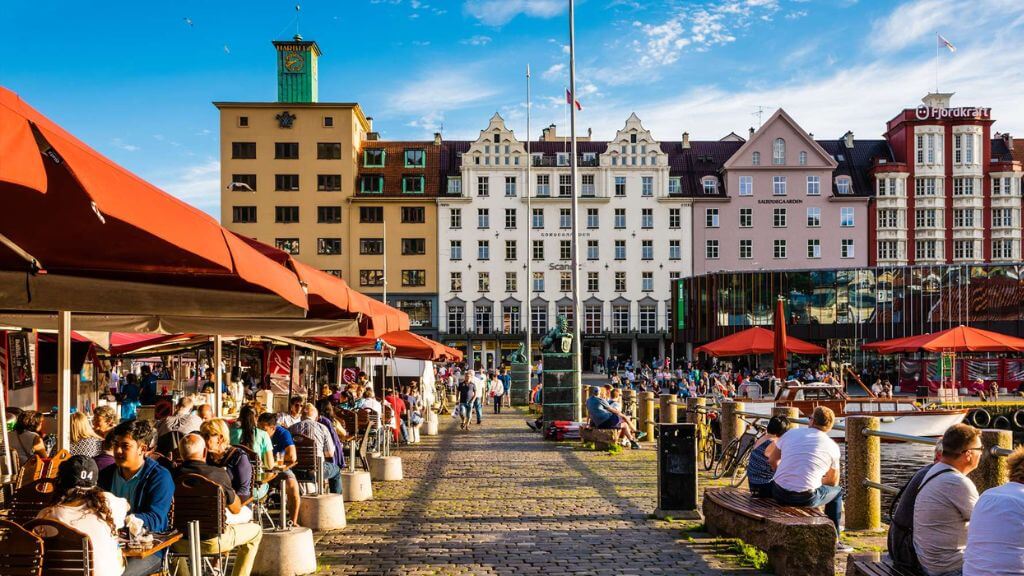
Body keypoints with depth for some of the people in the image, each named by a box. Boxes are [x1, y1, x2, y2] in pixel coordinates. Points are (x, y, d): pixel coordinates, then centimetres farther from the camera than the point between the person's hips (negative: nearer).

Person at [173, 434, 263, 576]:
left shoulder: (174, 474, -9)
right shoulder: (218, 474, -14)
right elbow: (236, 509, 0)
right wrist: (231, 492, 20)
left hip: (182, 543, 3)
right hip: (213, 542, -3)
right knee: (256, 531, 19)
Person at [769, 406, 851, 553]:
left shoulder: (791, 433, 7)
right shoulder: (832, 447, 2)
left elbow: (772, 461, 19)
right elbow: (833, 481, 14)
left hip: (779, 495, 3)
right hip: (806, 498, -3)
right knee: (837, 491, 25)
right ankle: (833, 541, 28)